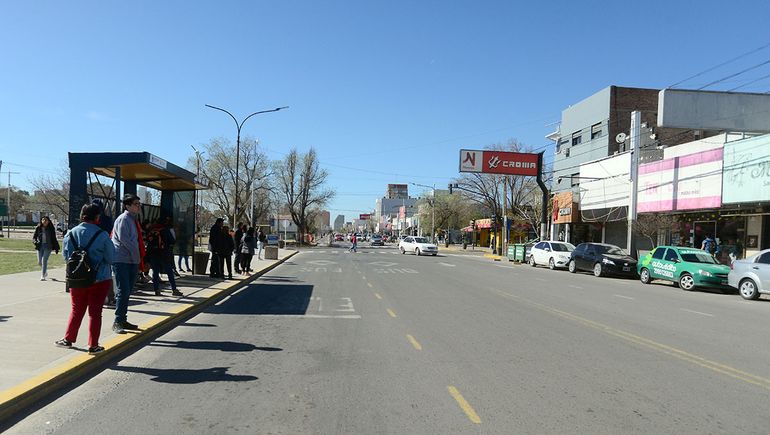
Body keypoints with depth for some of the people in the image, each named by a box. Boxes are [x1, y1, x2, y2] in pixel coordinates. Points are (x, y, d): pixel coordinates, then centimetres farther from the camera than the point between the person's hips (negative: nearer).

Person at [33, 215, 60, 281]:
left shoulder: (51, 229, 1)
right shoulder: (38, 228, 5)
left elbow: (54, 239, 6)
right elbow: (34, 237, 9)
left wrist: (56, 248, 5)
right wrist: (35, 242, -14)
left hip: (48, 246, -3)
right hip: (40, 246, 3)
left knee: (44, 261, -11)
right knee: (39, 262, 5)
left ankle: (43, 276, -5)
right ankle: (45, 272, 32)